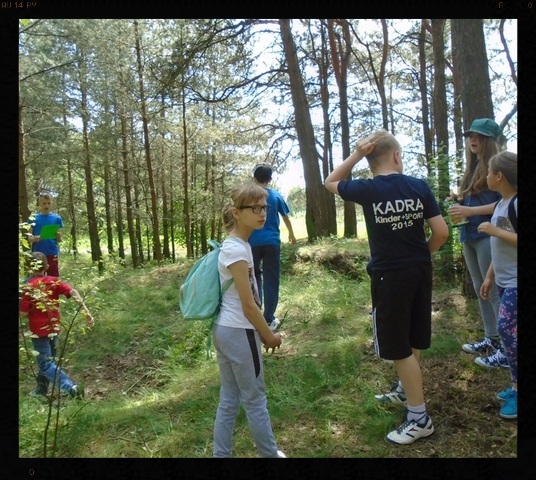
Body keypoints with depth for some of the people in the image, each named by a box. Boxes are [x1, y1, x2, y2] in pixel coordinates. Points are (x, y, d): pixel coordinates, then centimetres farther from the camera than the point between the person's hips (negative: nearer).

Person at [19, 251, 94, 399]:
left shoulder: (27, 286, -14)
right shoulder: (54, 281, -4)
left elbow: (24, 313, -14)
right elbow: (73, 292, -18)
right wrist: (86, 312, -22)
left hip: (39, 329, -5)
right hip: (54, 327, 5)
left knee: (46, 364, 1)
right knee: (46, 358, 23)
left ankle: (72, 388, -13)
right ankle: (41, 388, 37)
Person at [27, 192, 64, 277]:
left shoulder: (57, 218, 4)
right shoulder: (33, 218, 5)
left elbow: (59, 240, 5)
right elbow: (29, 238, 4)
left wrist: (58, 236, -17)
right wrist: (34, 239, -18)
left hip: (52, 254, 0)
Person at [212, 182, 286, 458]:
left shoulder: (235, 244, 8)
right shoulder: (238, 249, -21)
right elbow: (248, 305, -19)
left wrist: (262, 332, 15)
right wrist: (269, 336, -5)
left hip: (224, 329, 9)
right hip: (238, 333, -9)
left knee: (229, 399, 18)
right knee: (255, 399, 10)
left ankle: (221, 454, 30)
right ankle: (270, 454, 29)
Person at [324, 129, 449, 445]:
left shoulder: (367, 190, -11)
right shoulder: (420, 186, -2)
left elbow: (330, 183, 8)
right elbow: (441, 232, -3)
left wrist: (356, 154, -1)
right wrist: (423, 254, 15)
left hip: (390, 275, -5)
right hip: (421, 271, 6)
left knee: (399, 348, 5)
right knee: (413, 339, 22)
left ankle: (420, 418, 15)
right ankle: (406, 391, 44)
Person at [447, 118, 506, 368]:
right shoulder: (474, 168, 17)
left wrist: (470, 211, -19)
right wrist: (460, 205, 4)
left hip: (489, 235, -9)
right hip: (470, 236, 9)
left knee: (495, 291, -6)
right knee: (481, 290, 14)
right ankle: (491, 339, 25)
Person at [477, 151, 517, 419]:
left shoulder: (516, 203, -17)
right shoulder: (501, 204, 11)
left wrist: (494, 230, -19)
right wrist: (490, 277, 17)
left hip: (516, 282, -9)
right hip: (505, 281, 9)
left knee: (506, 328, -12)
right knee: (508, 331, 11)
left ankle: (516, 390, 1)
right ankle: (515, 386, 22)